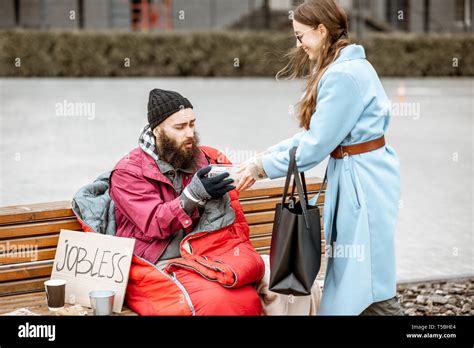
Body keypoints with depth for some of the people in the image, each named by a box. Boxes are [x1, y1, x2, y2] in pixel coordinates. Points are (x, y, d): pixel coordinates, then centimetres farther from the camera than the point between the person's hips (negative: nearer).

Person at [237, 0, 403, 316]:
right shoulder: (346, 67, 14)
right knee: (351, 276, 13)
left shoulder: (343, 75, -19)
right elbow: (311, 133, 15)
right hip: (354, 174, 10)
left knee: (369, 279, -4)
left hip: (363, 179, -10)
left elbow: (315, 145, -18)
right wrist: (264, 156, 9)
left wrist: (263, 167, -8)